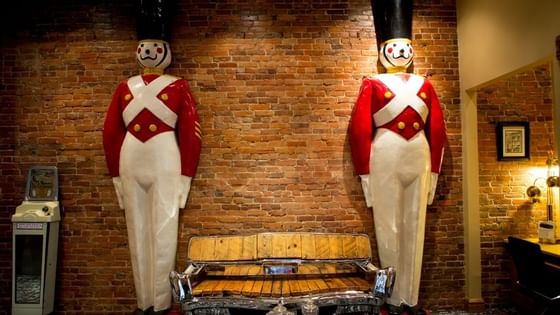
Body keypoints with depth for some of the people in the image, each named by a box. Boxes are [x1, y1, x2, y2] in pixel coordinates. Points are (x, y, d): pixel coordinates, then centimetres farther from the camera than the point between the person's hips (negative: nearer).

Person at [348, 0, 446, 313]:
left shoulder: (373, 85, 1)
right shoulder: (425, 85, 4)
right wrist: (434, 170, 8)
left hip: (386, 158, -1)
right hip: (419, 157, 1)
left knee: (388, 229, 6)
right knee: (415, 228, 7)